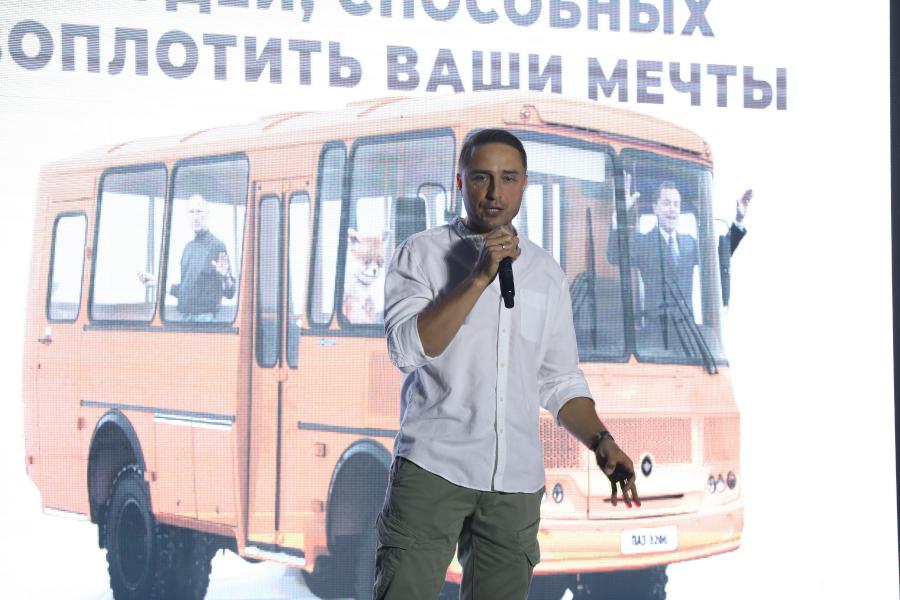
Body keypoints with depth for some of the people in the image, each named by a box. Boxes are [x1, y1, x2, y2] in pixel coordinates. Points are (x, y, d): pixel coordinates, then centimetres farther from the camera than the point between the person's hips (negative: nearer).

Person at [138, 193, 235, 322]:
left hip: (204, 317, -7)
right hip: (184, 317, 7)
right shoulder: (188, 247, 15)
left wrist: (225, 276, -30)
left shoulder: (216, 245, -7)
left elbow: (230, 293, -11)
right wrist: (157, 282, 23)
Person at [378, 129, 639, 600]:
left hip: (516, 482, 4)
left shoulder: (546, 273, 15)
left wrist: (601, 442, 2)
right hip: (433, 467, -4)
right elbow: (406, 349, -13)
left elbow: (559, 380, 17)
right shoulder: (423, 253, 2)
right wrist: (480, 278, -17)